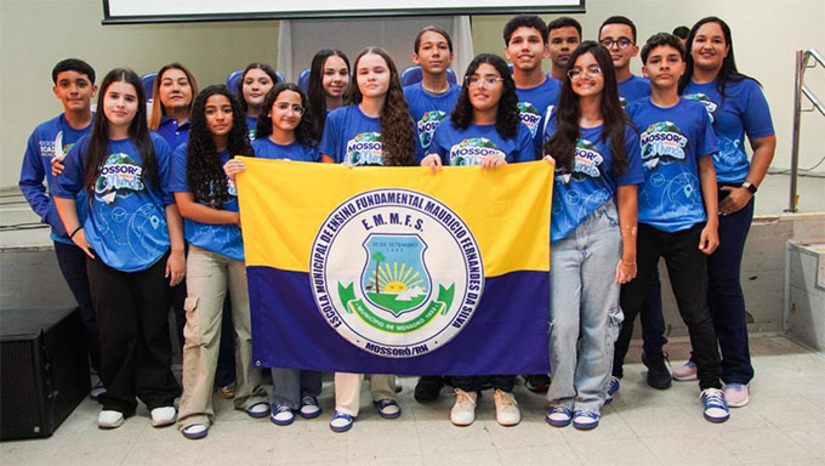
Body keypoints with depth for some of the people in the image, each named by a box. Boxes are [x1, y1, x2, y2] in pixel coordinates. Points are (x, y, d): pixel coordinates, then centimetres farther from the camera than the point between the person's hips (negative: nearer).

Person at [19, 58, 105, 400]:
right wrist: (49, 214, 0)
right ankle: (104, 374, 28)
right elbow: (29, 183, 13)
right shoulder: (43, 135, 2)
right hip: (68, 239, 3)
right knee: (89, 310, 14)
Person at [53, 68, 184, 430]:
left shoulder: (155, 145, -1)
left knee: (154, 327, 7)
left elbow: (171, 200, -1)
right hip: (104, 254, 2)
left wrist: (177, 249, -5)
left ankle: (159, 395, 22)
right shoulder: (87, 147, 5)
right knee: (115, 330, 9)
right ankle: (116, 399, 24)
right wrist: (75, 231, 6)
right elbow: (63, 191, 17)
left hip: (152, 251, -1)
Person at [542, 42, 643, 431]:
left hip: (603, 233, 0)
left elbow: (627, 196, 3)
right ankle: (561, 397, 17)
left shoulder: (621, 132, 4)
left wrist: (629, 252, 0)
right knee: (562, 323, -1)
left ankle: (590, 399, 21)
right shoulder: (555, 122, 7)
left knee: (599, 322, 5)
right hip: (560, 235, 1)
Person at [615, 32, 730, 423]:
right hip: (641, 224, 0)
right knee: (627, 303, 10)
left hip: (687, 225, 0)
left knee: (696, 310, 5)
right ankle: (612, 373, 27)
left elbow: (706, 170, 9)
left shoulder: (696, 113, 5)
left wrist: (712, 222, 3)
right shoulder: (632, 112, 2)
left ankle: (711, 385, 20)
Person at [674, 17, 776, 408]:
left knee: (723, 280, -3)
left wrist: (748, 188, -9)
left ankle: (737, 373, 8)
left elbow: (765, 143, 2)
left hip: (727, 197, -3)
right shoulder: (676, 89, 8)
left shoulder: (743, 90, 1)